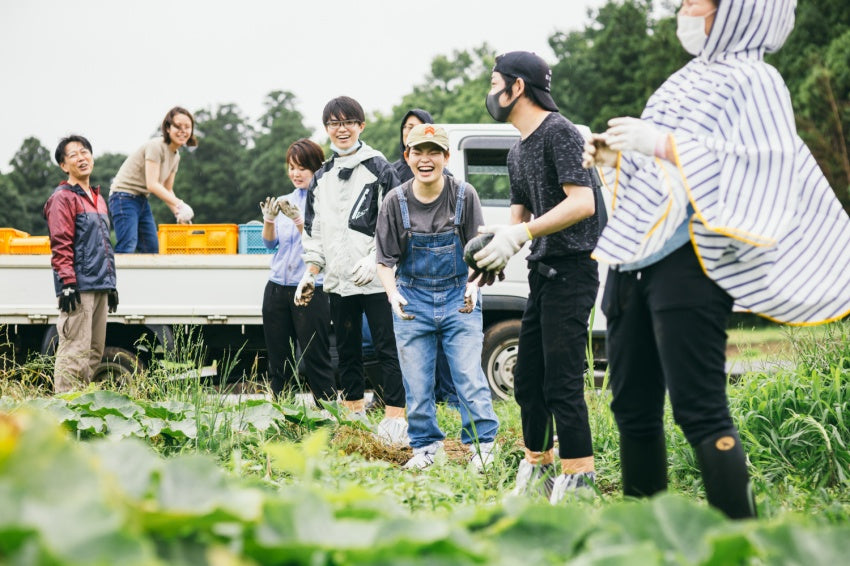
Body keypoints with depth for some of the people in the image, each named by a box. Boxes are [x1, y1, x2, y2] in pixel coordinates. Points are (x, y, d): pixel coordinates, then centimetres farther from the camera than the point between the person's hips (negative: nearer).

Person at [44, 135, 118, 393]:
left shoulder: (98, 199, 21)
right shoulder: (62, 198, -4)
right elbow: (60, 246, -12)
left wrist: (111, 285, 22)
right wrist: (68, 283, -20)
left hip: (100, 288, 9)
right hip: (79, 287, -8)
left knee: (95, 352, 10)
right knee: (75, 351, -12)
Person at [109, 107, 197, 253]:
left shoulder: (175, 157, 11)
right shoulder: (155, 146, -17)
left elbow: (168, 190, 16)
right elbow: (152, 185, -24)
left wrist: (178, 214, 0)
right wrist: (180, 205, -28)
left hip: (142, 200, 10)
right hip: (125, 196, -10)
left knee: (152, 249, 6)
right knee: (127, 247, -20)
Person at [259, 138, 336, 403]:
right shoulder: (285, 201, 14)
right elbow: (270, 243, 8)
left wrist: (298, 220, -24)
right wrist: (269, 219, -10)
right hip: (278, 289, 6)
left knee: (316, 360, -4)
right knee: (279, 360, 9)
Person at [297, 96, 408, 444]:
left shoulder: (378, 168, -1)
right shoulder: (321, 178, 16)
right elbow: (314, 232, 20)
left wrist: (374, 259, -17)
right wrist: (310, 273, 11)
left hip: (375, 279, -6)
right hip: (338, 281, 6)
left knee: (387, 348, -7)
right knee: (347, 351, 10)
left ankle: (395, 420, -8)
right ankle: (353, 416, 17)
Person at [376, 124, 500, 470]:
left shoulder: (464, 196, -6)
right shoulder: (396, 202, -4)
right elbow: (386, 260, -1)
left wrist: (473, 287, -19)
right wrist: (393, 295, -18)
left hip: (459, 299, -1)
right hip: (413, 301, 1)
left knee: (470, 376, -5)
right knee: (417, 383, 4)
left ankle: (482, 446, 6)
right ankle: (426, 447, 18)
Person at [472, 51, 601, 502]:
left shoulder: (558, 132, -11)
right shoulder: (518, 151, 18)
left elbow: (582, 203, -21)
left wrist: (522, 234, -24)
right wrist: (499, 248, 1)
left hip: (571, 270, -10)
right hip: (543, 272, 10)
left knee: (561, 383, -12)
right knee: (527, 379, 13)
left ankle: (579, 481, -8)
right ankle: (536, 471, 23)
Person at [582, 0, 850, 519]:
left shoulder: (752, 80, -6)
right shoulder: (689, 78, 20)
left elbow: (763, 171, -18)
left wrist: (665, 144, -21)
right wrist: (616, 157, 10)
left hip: (687, 262, -9)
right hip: (631, 261, 9)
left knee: (700, 412, -12)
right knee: (633, 408, 11)